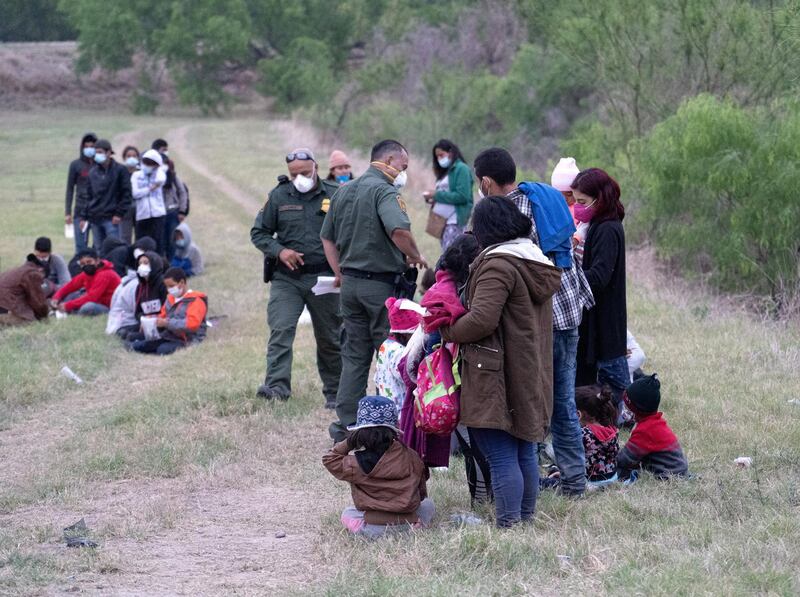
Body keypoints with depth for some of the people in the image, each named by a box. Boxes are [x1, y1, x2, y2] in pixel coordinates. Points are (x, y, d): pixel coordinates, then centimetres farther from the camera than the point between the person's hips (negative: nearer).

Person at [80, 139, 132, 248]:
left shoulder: (120, 170, -1)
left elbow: (126, 193, -4)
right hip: (95, 219, 5)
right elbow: (89, 196, 17)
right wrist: (84, 216, 10)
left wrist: (119, 213, -11)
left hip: (111, 219, -5)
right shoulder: (93, 172, 14)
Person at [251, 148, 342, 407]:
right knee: (280, 331, -16)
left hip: (323, 278, -1)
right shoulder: (278, 196, 4)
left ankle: (334, 393, 20)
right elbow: (258, 232, 11)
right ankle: (277, 386, -24)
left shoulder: (334, 195, 1)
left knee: (329, 338, 8)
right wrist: (279, 251, -8)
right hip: (286, 278, 1)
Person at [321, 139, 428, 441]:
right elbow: (399, 230, -30)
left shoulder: (343, 191, 14)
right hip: (381, 283, -8)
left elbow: (327, 238, 19)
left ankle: (345, 425, 11)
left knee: (354, 355, 12)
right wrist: (415, 257, -14)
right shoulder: (384, 191, -14)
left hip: (350, 283, 8)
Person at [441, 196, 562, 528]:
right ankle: (526, 518, 23)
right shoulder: (537, 260, 14)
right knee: (525, 452, 16)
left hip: (497, 380, -9)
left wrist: (448, 332, -7)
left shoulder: (498, 264, -16)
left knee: (501, 455, -7)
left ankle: (508, 523, -7)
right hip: (531, 375, 9)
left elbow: (481, 319, -23)